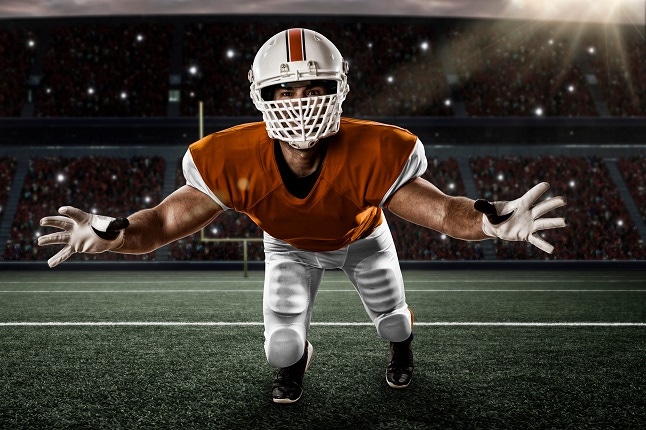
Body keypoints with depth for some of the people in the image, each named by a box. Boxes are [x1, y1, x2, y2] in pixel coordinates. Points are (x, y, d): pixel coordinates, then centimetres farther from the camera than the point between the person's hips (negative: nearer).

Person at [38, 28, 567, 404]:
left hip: (362, 237, 0)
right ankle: (297, 359, 35)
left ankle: (401, 348, 57)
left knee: (393, 319, 13)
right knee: (282, 347, -9)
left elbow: (443, 210, -38)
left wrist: (490, 220, -60)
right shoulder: (236, 163, -40)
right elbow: (164, 222, -36)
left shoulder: (371, 154, -42)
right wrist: (109, 233, -59)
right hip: (290, 247, 0)